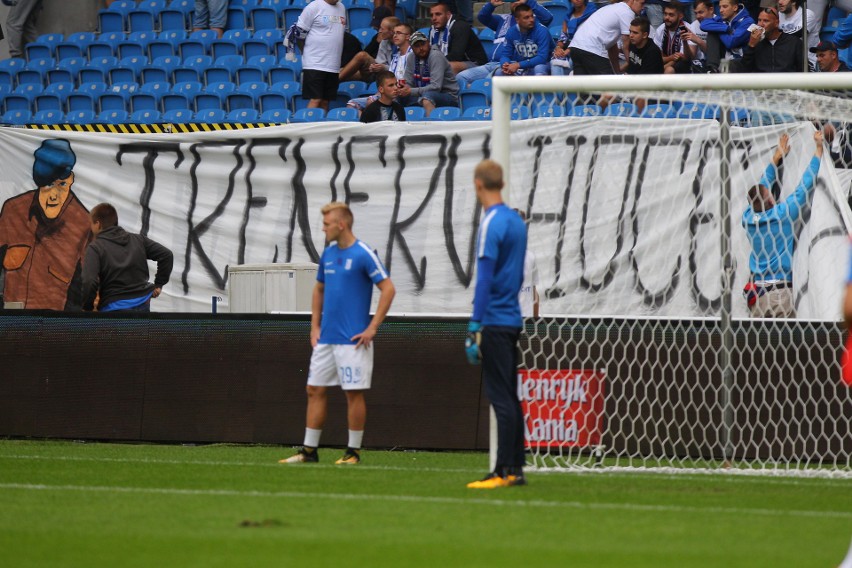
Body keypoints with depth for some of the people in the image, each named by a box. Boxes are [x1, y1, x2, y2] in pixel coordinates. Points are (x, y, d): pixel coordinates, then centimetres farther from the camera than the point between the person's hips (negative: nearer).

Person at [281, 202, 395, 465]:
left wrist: (372, 329, -13)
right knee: (315, 390, 6)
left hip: (352, 340, -7)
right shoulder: (328, 254, 11)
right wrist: (315, 326, 14)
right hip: (325, 339, 7)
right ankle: (309, 450, 11)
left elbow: (388, 289, -12)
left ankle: (353, 452, 5)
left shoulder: (364, 254, -10)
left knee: (354, 393, -2)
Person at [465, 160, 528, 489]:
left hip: (494, 322, -9)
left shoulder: (492, 224, -14)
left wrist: (474, 329, -18)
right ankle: (515, 469, 13)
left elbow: (485, 279, -18)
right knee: (509, 397, 11)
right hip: (512, 319, 9)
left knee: (501, 397, -8)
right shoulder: (517, 222, 13)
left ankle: (504, 472, -9)